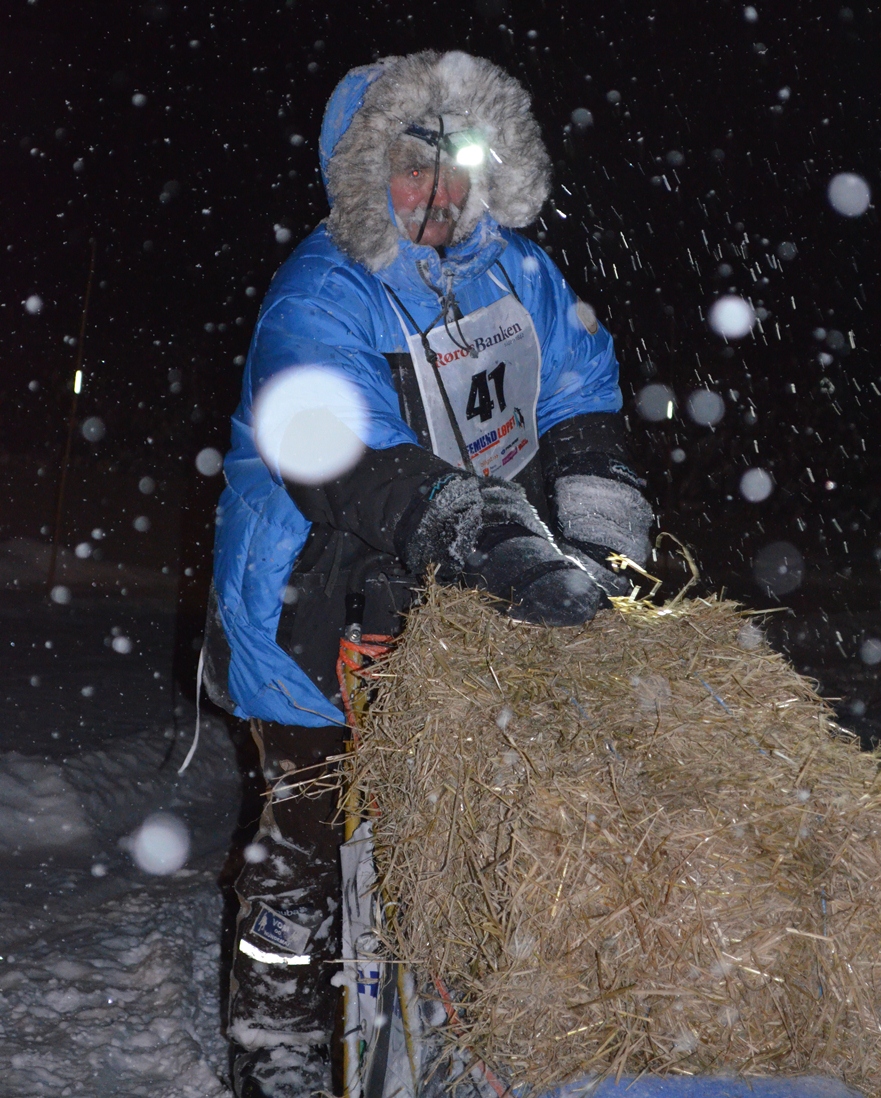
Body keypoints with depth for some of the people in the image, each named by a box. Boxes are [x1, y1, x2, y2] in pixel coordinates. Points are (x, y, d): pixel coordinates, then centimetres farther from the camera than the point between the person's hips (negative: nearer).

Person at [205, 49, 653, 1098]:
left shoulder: (512, 270, 3)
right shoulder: (316, 302, -19)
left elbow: (582, 406, 6)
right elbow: (370, 478, -32)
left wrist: (601, 542, -7)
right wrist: (521, 559, -40)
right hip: (314, 618, -6)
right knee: (313, 830, 2)